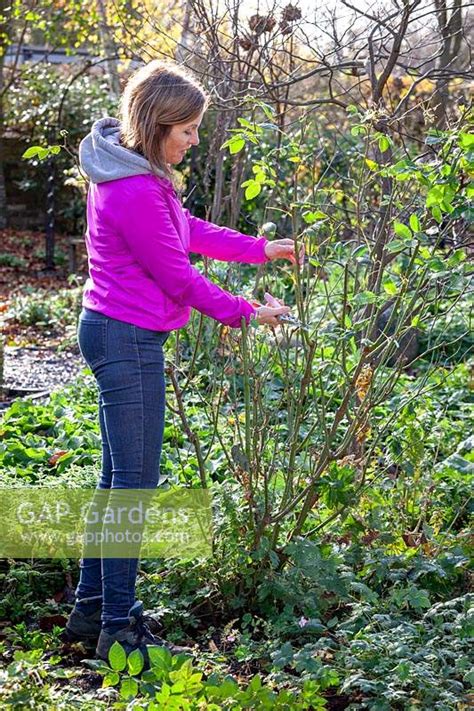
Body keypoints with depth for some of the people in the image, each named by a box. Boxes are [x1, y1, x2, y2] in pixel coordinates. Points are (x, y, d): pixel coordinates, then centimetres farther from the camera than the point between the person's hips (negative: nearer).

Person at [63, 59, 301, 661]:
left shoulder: (137, 175, 8)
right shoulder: (135, 192, -24)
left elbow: (188, 229, 19)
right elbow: (175, 275, -17)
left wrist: (262, 249, 17)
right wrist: (245, 313, -5)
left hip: (115, 335, 11)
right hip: (128, 340, -11)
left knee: (117, 478, 17)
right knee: (135, 483, -4)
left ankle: (91, 609, 27)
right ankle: (118, 629, 4)